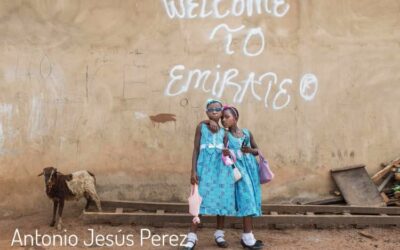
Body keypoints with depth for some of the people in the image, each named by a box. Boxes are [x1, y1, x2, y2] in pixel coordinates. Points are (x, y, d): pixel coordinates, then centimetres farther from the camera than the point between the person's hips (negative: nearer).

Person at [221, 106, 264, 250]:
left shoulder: (247, 133, 8)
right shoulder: (226, 135, -2)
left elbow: (257, 150, 14)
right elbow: (224, 153, -5)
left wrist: (250, 150, -7)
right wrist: (225, 154, -27)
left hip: (251, 168, 5)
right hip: (239, 169, -4)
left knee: (252, 200, 7)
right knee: (246, 199, -10)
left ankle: (247, 236, 17)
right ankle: (248, 237, -3)